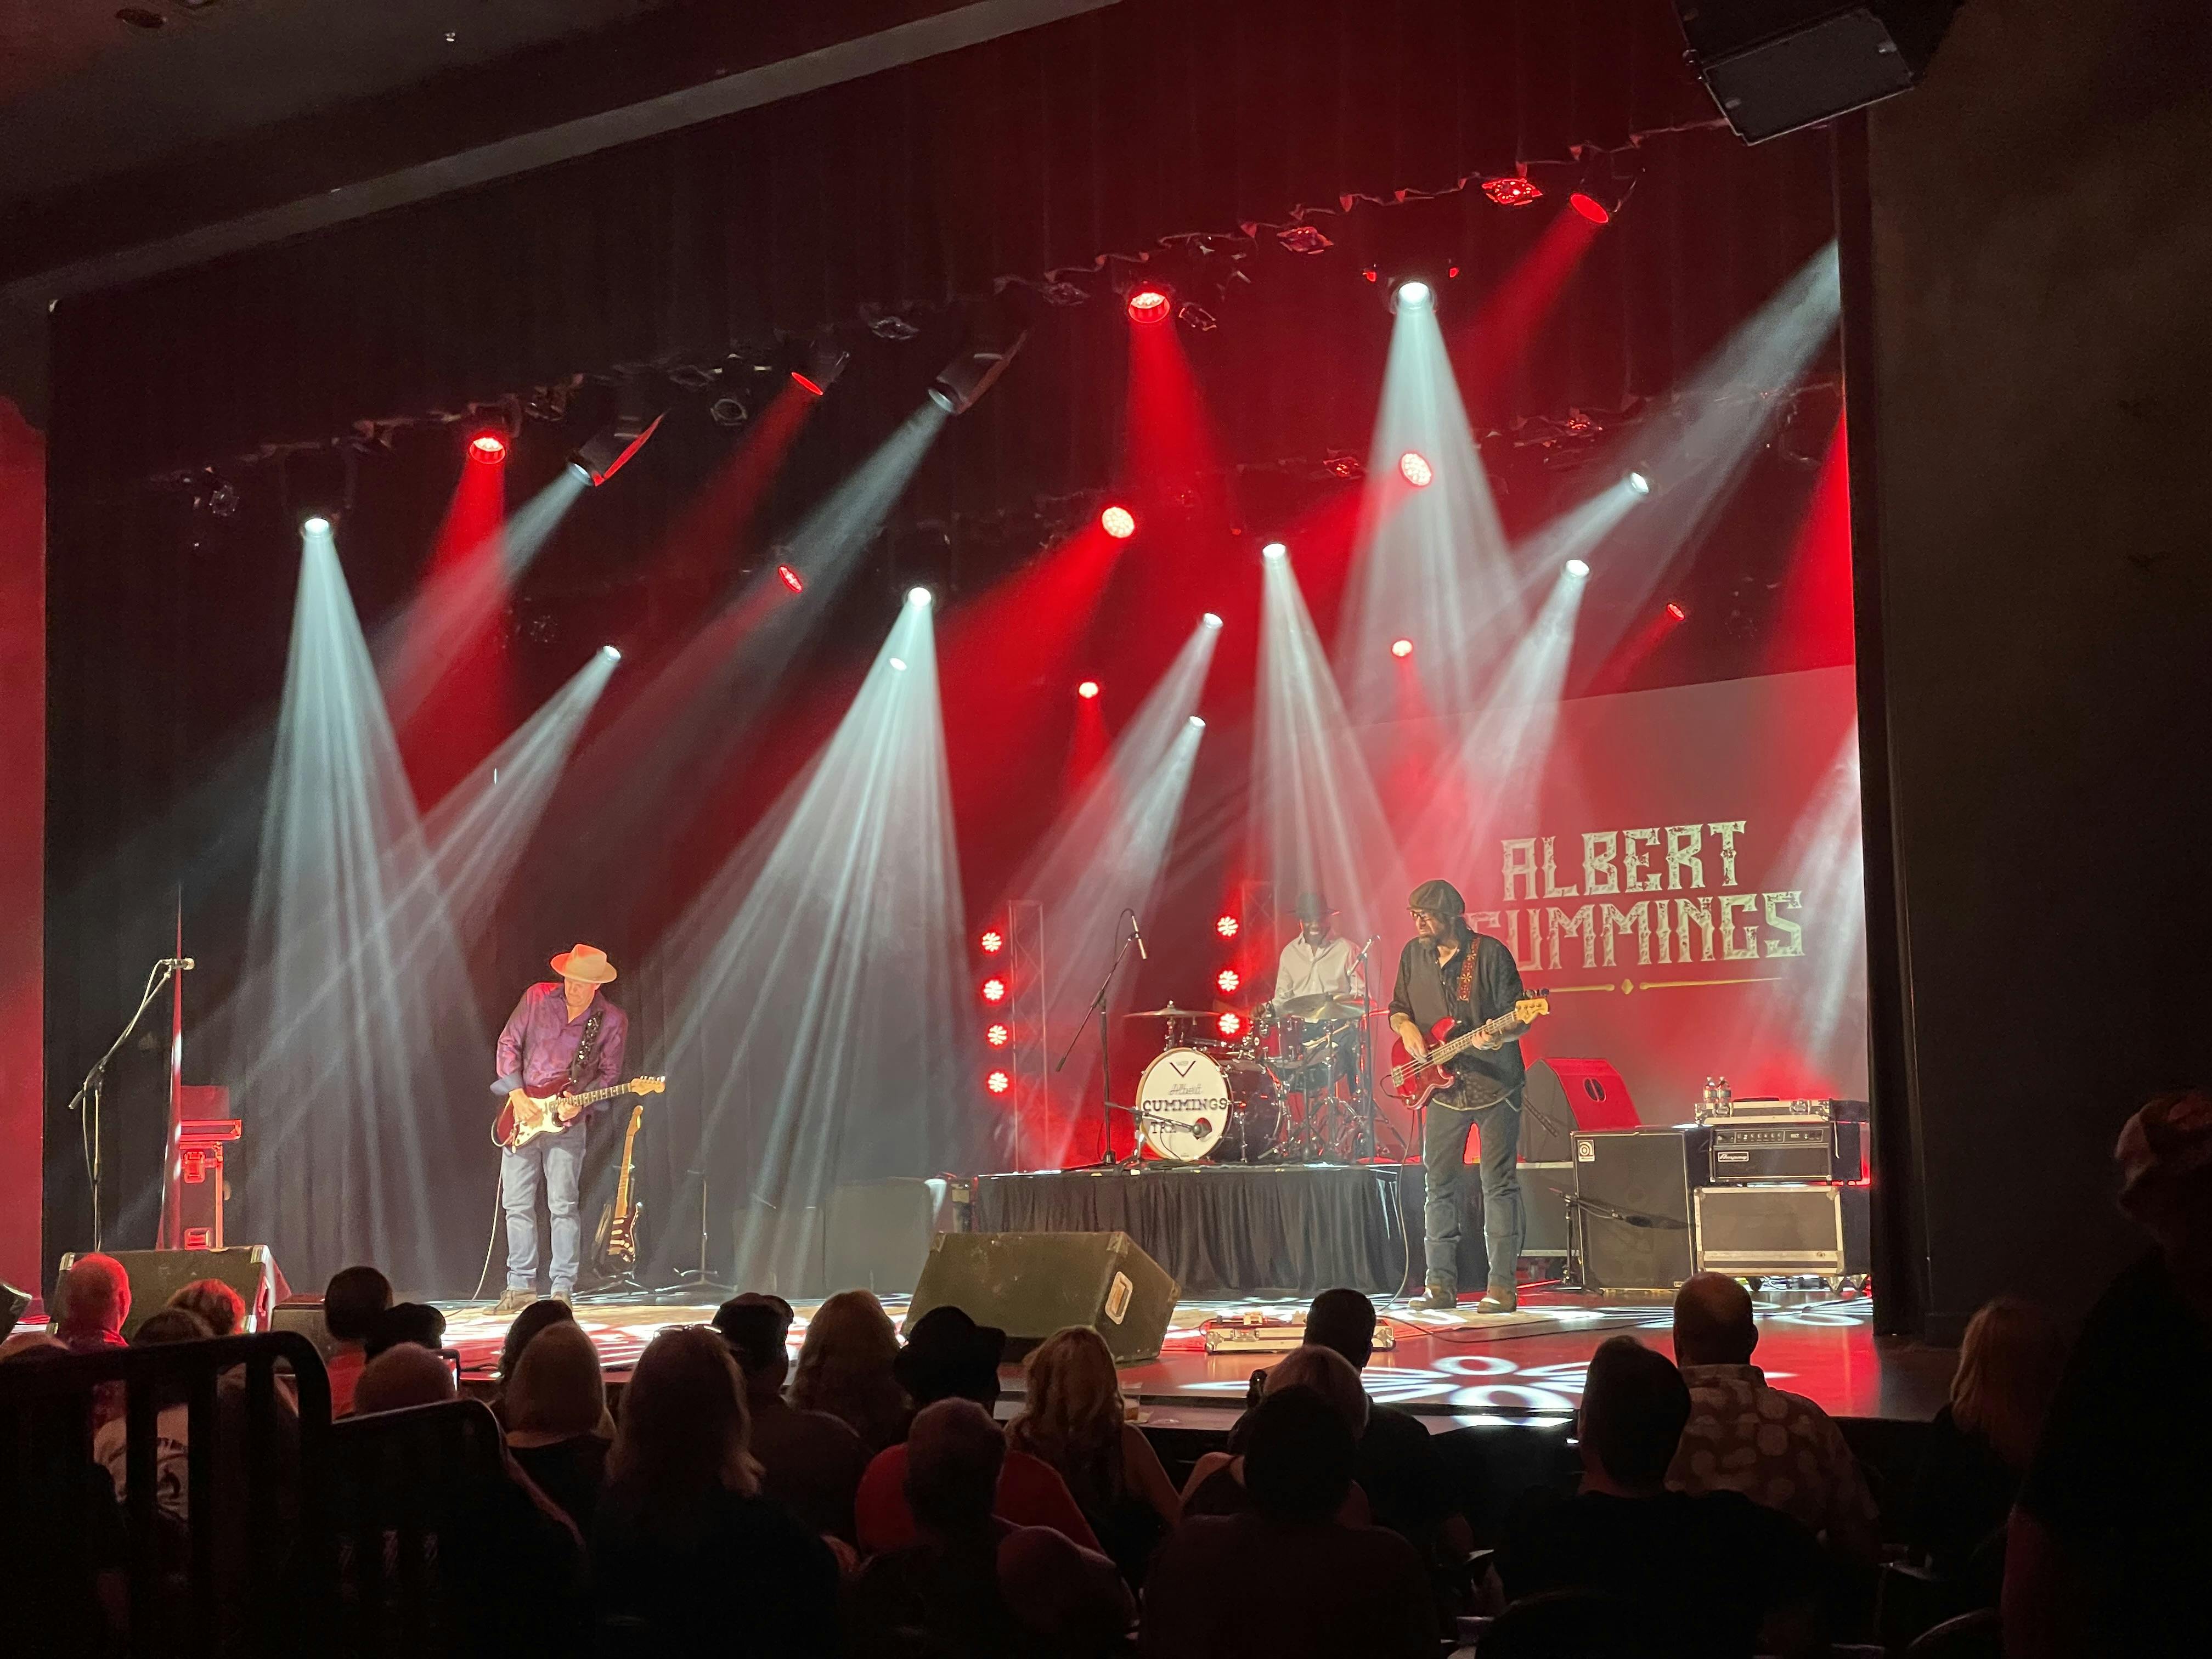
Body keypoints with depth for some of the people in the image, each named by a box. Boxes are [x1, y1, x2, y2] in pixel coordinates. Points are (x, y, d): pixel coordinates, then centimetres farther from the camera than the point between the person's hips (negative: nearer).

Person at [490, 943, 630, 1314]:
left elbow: (609, 1074, 2)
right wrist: (517, 1094, -5)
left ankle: (563, 1289, -1)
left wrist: (580, 1102, -15)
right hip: (522, 1115, 3)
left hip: (568, 1121, -3)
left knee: (563, 1206, -7)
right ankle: (521, 1287, 14)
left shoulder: (612, 1021, -3)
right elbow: (509, 1043, 5)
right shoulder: (537, 998, 1)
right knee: (516, 1203, 5)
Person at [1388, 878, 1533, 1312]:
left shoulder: (1490, 954, -8)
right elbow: (1398, 1009, 18)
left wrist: (1501, 1035, -28)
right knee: (1438, 1186, 6)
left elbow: (1520, 1016, -7)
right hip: (1443, 1085, 5)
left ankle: (1502, 1286, 0)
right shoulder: (1413, 954, 7)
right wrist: (1407, 1030, -4)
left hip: (1494, 1083, -5)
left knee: (1499, 1186, -3)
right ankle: (1441, 1285, 12)